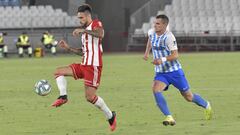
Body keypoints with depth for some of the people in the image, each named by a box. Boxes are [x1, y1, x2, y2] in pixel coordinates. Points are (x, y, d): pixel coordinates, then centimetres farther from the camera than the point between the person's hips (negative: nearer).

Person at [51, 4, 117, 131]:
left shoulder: (96, 24, -7)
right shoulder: (84, 30, 20)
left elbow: (100, 34, -33)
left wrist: (83, 30, -32)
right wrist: (68, 48, 16)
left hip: (94, 66, -9)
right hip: (84, 65, 9)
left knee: (90, 96, -12)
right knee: (58, 72, 3)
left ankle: (110, 116, 5)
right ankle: (63, 96, -11)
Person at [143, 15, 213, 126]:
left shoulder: (168, 37, -21)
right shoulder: (151, 32, -1)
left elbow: (175, 55, -24)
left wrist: (162, 60, -38)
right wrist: (147, 52, 19)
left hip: (174, 71, -5)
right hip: (160, 73, 5)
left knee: (188, 97, 7)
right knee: (155, 89, -25)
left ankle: (206, 106, 38)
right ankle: (169, 118, -26)